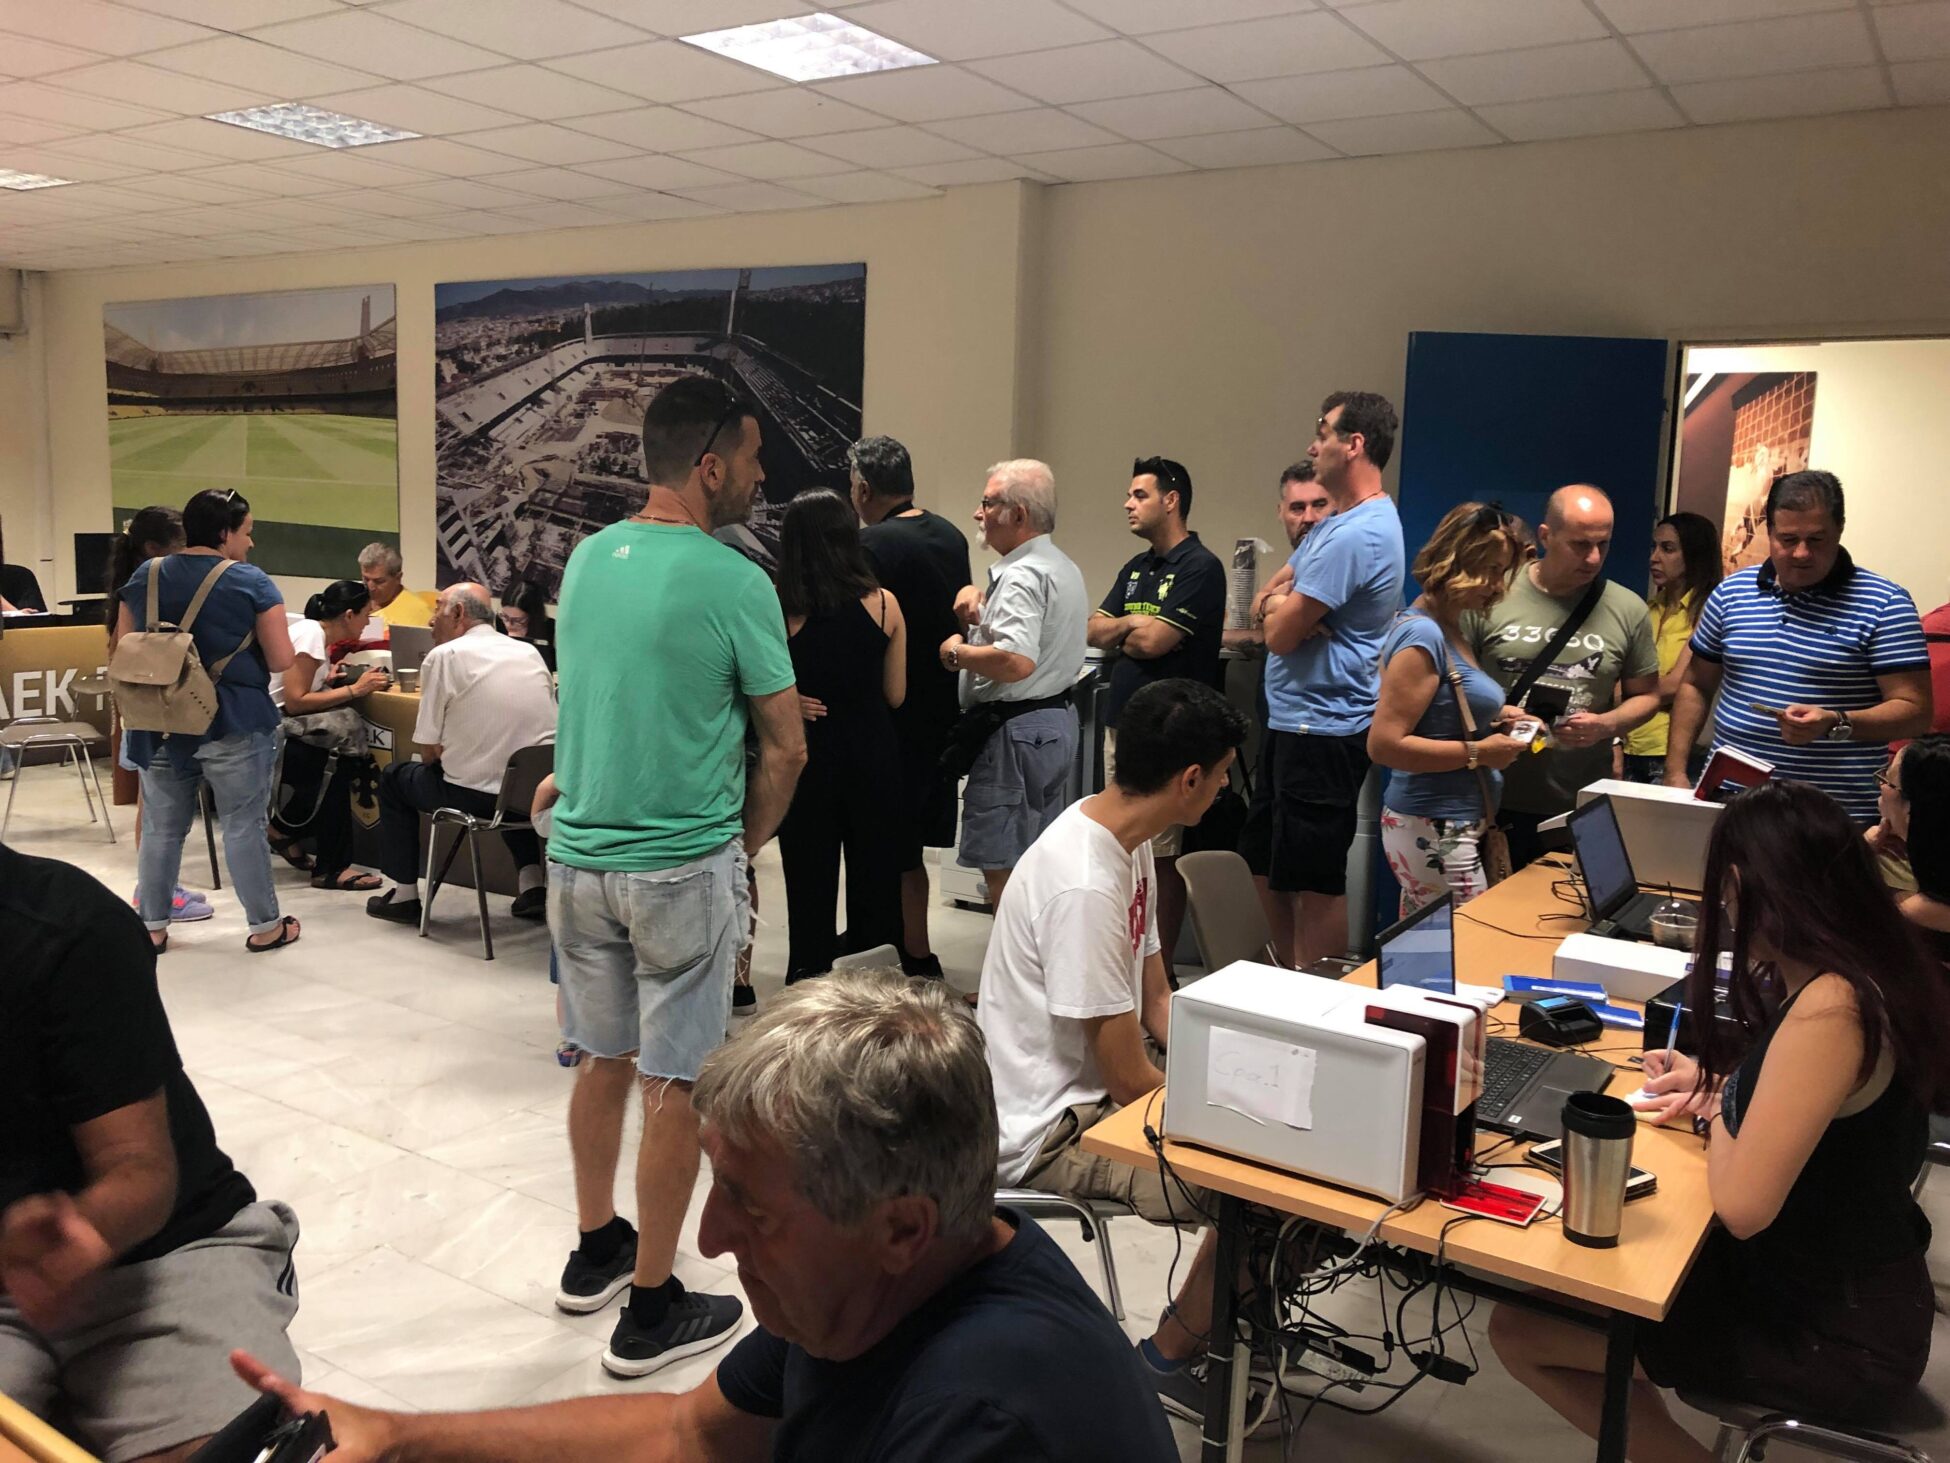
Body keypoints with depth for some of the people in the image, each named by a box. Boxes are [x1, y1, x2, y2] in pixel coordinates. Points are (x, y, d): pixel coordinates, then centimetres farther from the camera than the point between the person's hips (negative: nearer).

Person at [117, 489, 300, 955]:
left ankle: (152, 927, 20)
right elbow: (281, 661, -8)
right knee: (243, 826, 3)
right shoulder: (251, 582, -8)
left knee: (161, 827, 13)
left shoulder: (144, 578, 6)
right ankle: (265, 926, 11)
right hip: (234, 724, -4)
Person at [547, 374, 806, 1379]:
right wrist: (745, 843, 5)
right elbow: (787, 748, -10)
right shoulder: (733, 583, -15)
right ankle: (651, 1310, 16)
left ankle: (596, 1252, 37)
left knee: (603, 1058, 20)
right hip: (681, 867, -7)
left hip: (578, 854, 7)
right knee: (673, 1084, 4)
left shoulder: (585, 559, 5)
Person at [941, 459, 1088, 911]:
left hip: (1015, 733, -11)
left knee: (1003, 870, -5)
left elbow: (1016, 662, -32)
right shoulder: (1063, 567, 15)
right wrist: (975, 596, 6)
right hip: (1058, 718, 11)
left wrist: (957, 652, -15)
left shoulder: (1021, 576, -19)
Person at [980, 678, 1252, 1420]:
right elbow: (1131, 1081, -23)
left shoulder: (1126, 837, 1)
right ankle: (1168, 1358, 5)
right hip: (1048, 1131, -9)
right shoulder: (1084, 885, -29)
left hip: (1094, 1088, 10)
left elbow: (1157, 1000, 9)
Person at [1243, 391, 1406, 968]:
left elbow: (1280, 634, -21)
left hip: (1322, 730, -11)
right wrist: (1286, 608, -9)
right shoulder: (1338, 522, 14)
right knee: (1267, 863, 18)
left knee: (1314, 879, -2)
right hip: (1290, 721, 11)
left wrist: (1284, 611, 1)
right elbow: (1262, 607, 13)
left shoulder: (1355, 535, -20)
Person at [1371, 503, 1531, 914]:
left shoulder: (1451, 629, 11)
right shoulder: (1422, 636, -17)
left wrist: (1495, 723, 6)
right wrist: (1479, 753, -18)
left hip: (1452, 826, 9)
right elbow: (1384, 744, -23)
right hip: (1434, 832, -9)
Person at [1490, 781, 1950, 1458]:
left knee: (1519, 1331, -5)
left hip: (1838, 1339, -9)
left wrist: (1717, 1111, -8)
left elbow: (1742, 1206, -27)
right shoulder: (1868, 968, -2)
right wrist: (1714, 1086, 9)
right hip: (1854, 1283, 9)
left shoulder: (1825, 1011, -30)